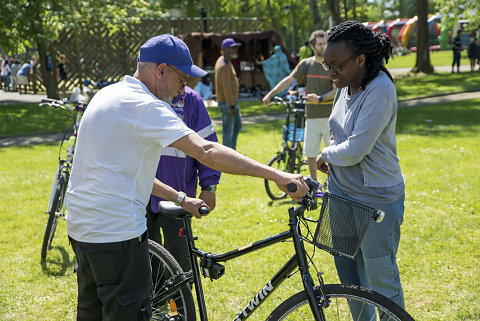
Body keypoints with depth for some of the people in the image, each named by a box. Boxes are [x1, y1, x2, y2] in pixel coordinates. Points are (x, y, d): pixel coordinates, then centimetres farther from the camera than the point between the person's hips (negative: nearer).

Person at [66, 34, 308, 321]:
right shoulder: (143, 106, -18)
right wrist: (276, 175, -29)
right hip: (116, 232, -10)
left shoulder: (109, 94, 13)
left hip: (81, 227, 10)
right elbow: (207, 152, -28)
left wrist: (180, 198, 19)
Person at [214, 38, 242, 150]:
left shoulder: (225, 61, 13)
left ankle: (232, 150, 28)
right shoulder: (224, 65, -21)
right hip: (227, 102, -11)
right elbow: (226, 87, -25)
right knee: (228, 129, -3)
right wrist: (232, 106, -25)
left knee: (237, 125, 19)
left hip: (232, 100, 11)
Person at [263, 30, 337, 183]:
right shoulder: (305, 64, 7)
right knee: (310, 153, 9)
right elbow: (289, 80, 11)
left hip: (329, 115, -3)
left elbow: (337, 90, -6)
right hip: (312, 116, 3)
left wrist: (320, 98, -20)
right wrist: (270, 94, 4)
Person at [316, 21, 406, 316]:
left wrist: (326, 155, -7)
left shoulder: (380, 90, -22)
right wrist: (331, 165, 7)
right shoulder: (347, 86, 4)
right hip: (341, 193, 8)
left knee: (381, 281, 5)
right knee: (348, 275, 19)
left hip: (376, 201, -8)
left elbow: (355, 149, -25)